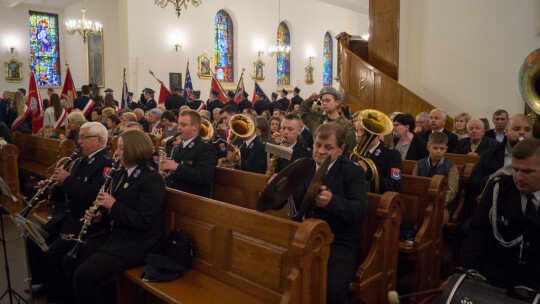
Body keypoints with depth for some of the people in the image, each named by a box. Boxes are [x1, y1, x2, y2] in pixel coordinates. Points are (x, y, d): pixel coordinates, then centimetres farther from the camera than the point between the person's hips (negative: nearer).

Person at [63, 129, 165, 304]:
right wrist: (100, 215, 1)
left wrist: (113, 205, -21)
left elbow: (143, 221, -23)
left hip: (136, 244, -9)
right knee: (69, 261, 5)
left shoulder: (152, 180, -18)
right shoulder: (123, 172, 10)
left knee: (84, 274, -18)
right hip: (112, 233, 9)